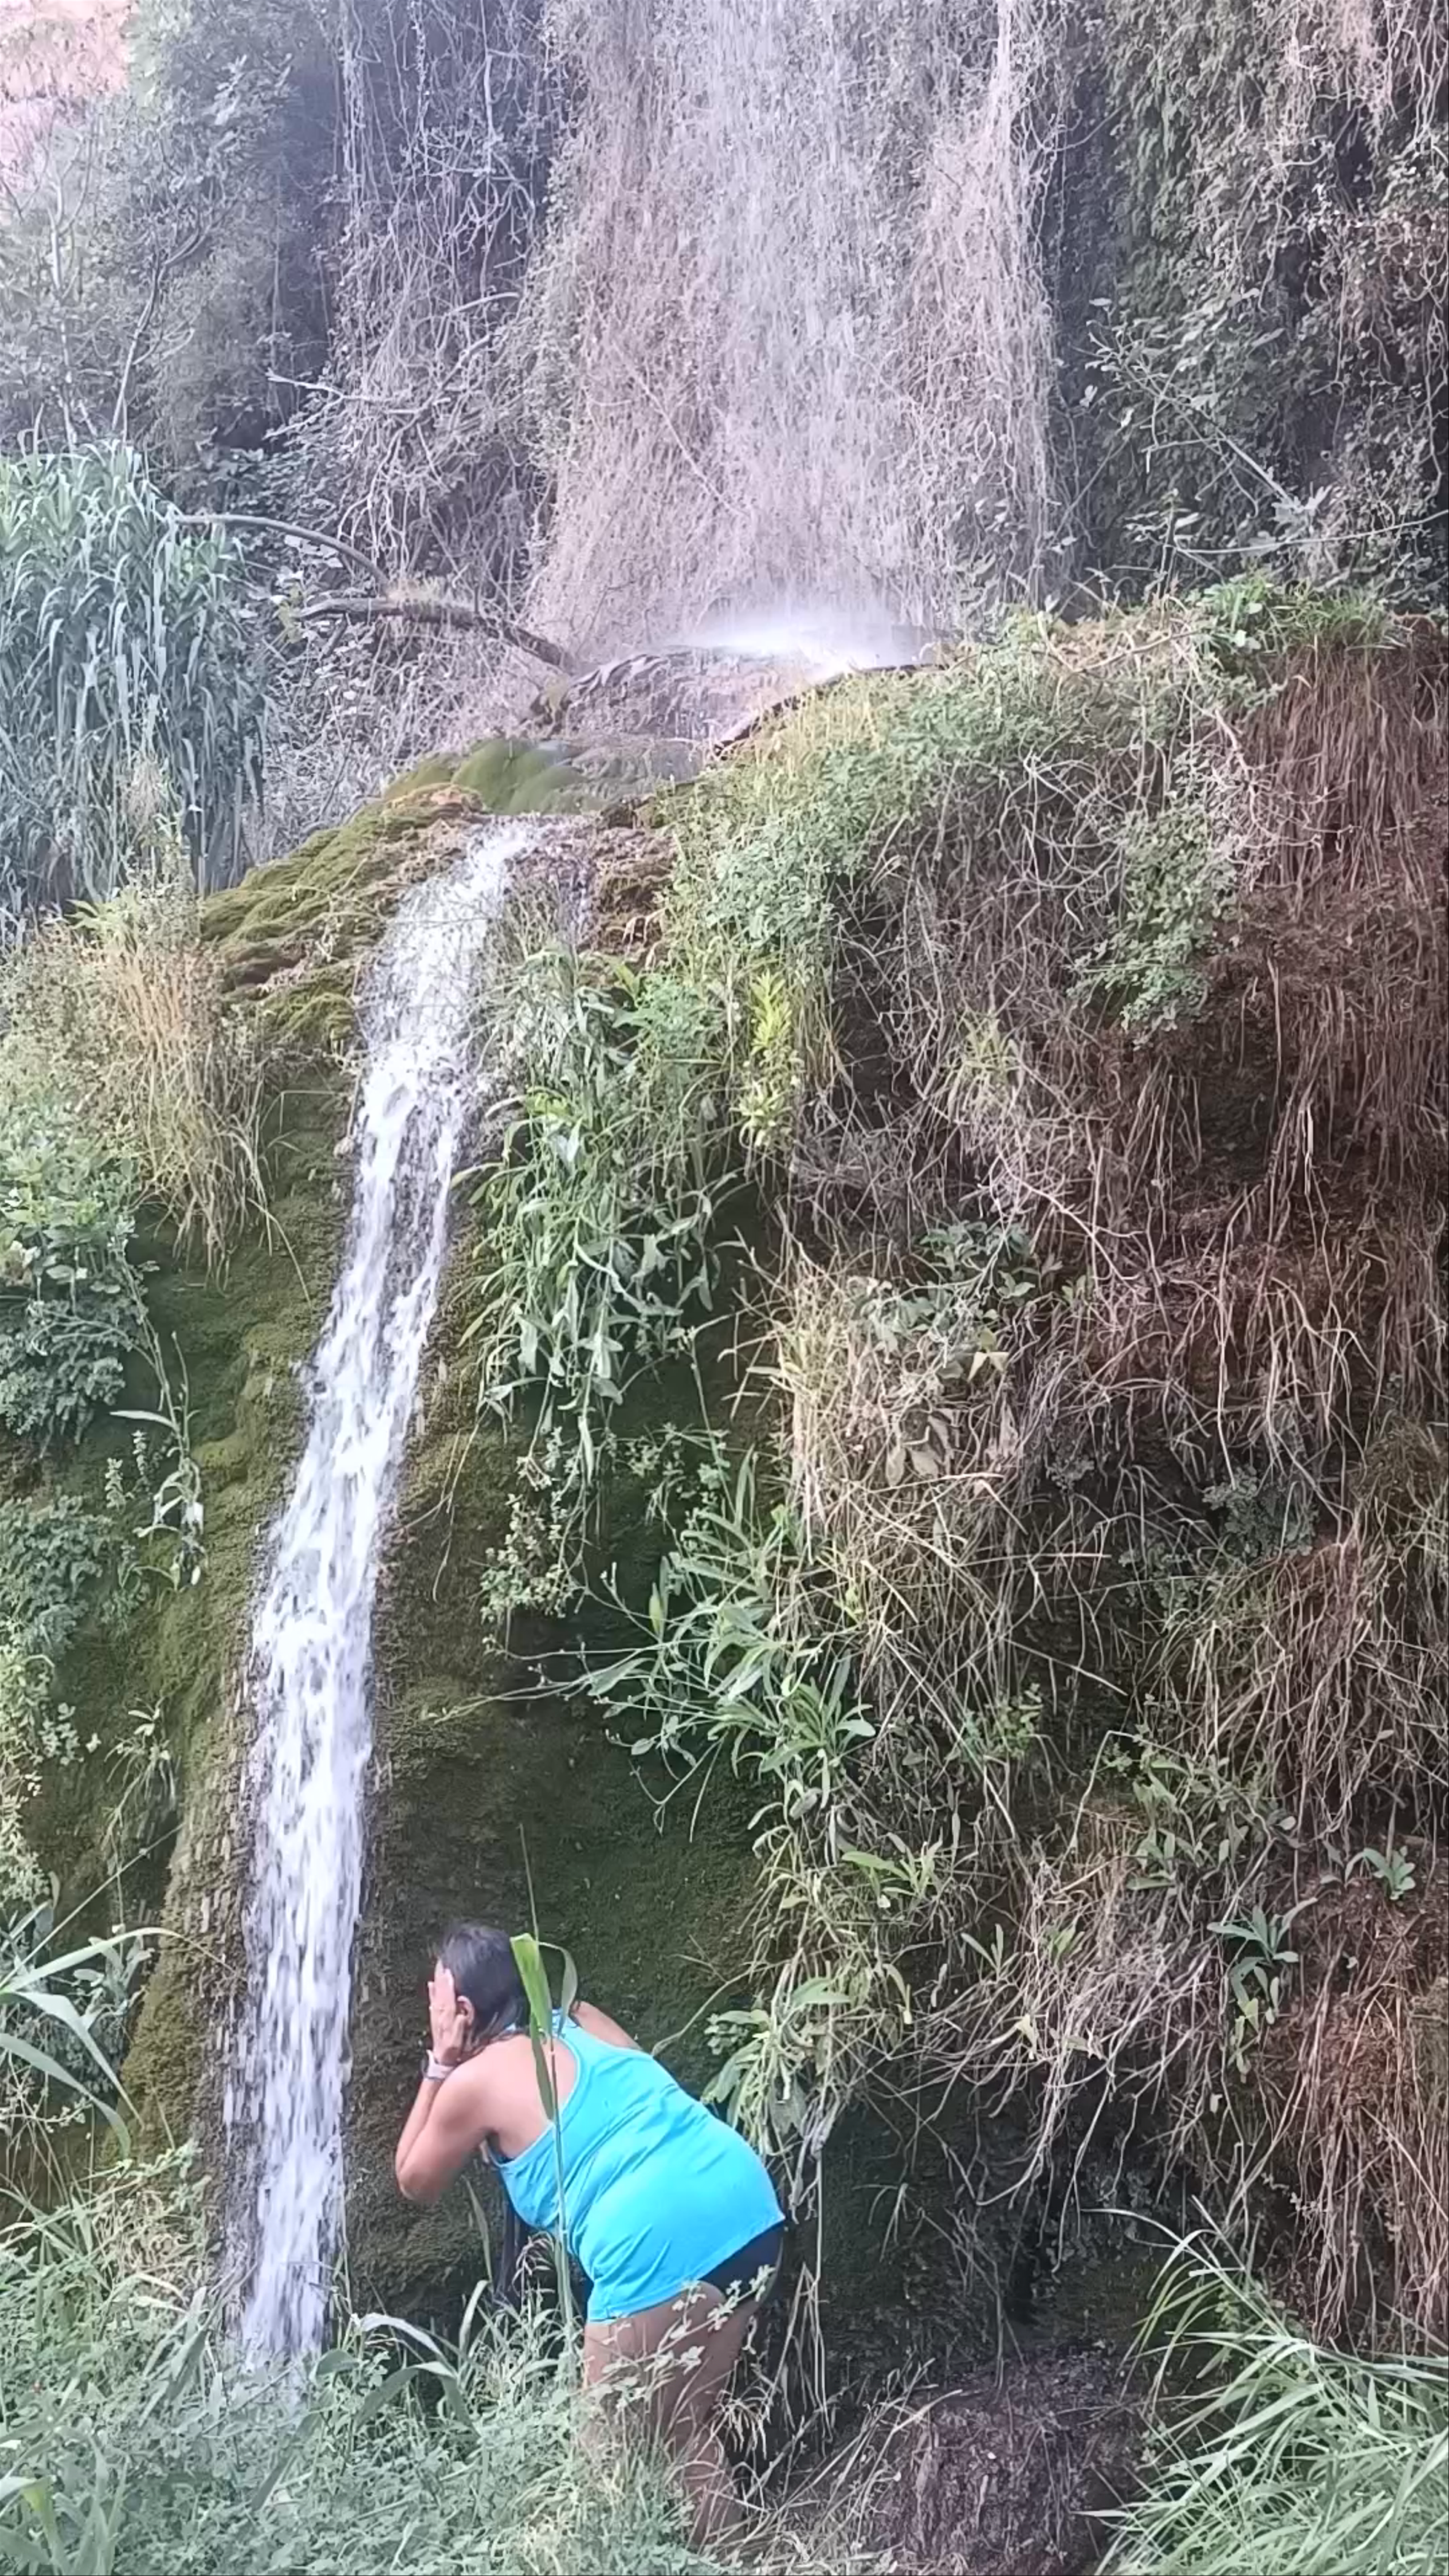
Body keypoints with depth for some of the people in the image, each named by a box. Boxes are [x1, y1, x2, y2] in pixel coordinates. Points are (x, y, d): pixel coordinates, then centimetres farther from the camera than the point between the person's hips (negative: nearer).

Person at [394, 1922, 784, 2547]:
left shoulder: (473, 2083, 2)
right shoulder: (584, 2022, 20)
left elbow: (415, 2185, 20)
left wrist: (440, 2063, 17)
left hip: (665, 2244, -8)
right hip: (749, 2206, 8)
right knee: (689, 2431, 22)